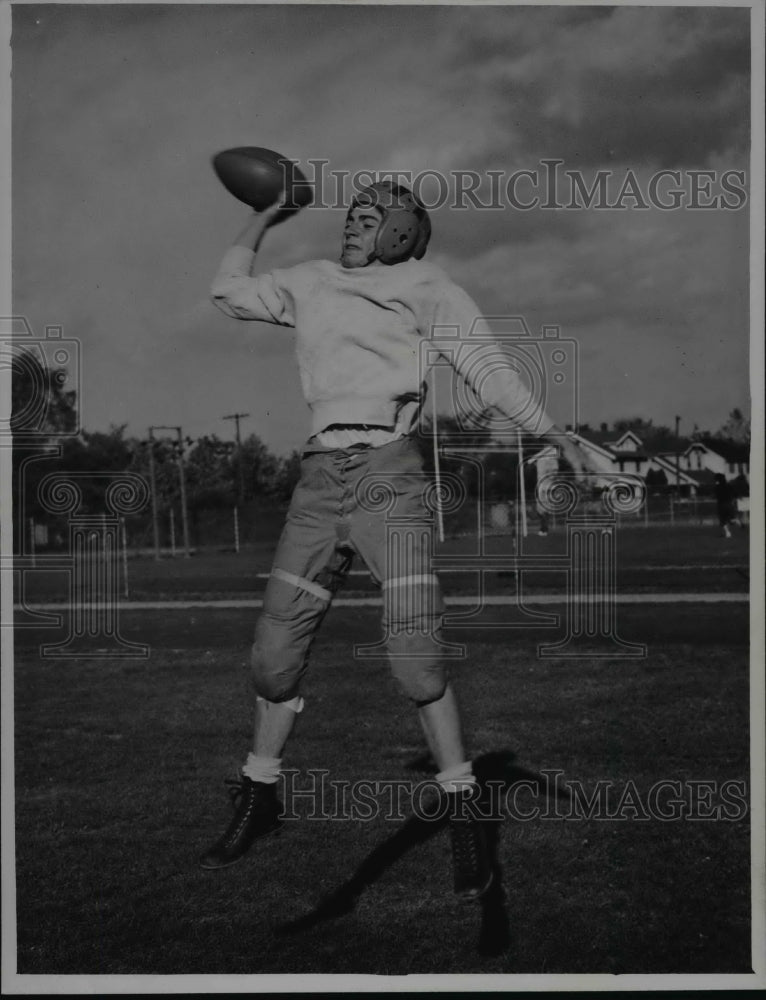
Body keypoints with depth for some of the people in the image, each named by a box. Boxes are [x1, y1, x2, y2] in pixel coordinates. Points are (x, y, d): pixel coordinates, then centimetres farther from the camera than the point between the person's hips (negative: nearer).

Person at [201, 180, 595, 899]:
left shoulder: (427, 288, 9)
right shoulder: (310, 284, 22)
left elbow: (489, 372, 2)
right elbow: (229, 292, 30)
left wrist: (554, 435, -9)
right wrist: (265, 216, 31)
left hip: (387, 469, -4)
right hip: (319, 475, 4)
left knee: (414, 659, -12)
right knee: (274, 650, 5)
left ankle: (462, 814, 1)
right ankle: (259, 799, 23)